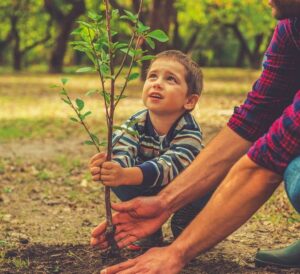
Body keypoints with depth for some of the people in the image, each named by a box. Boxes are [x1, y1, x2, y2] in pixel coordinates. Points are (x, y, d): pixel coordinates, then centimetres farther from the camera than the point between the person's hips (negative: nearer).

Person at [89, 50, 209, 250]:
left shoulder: (189, 132, -32)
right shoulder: (135, 124, -19)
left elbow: (168, 166, -48)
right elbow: (121, 153, -36)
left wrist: (126, 175, -67)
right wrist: (108, 167, -63)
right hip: (149, 192, 3)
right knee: (115, 179, -23)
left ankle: (184, 229, -3)